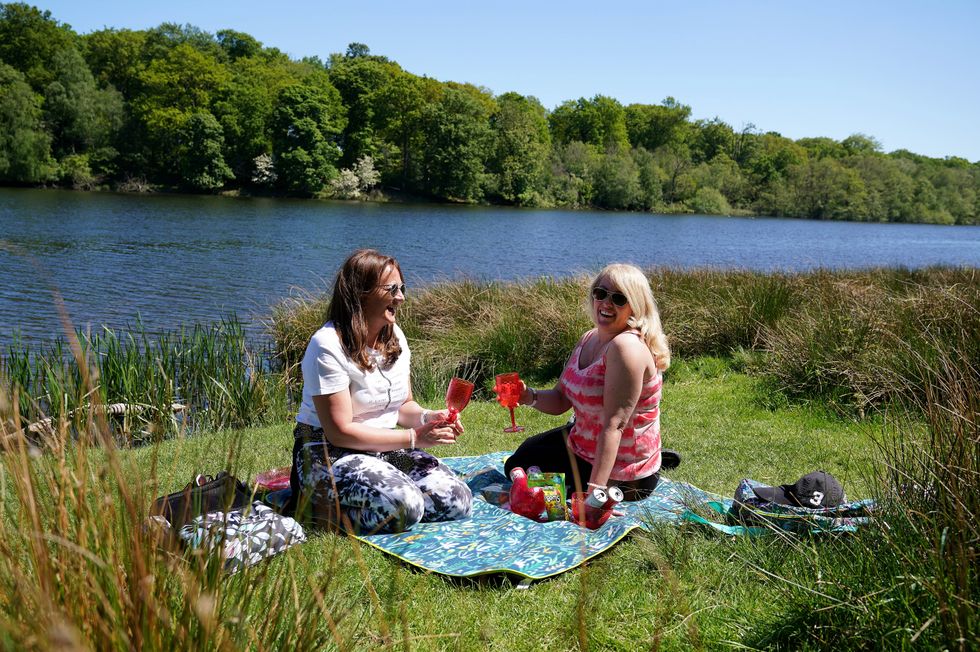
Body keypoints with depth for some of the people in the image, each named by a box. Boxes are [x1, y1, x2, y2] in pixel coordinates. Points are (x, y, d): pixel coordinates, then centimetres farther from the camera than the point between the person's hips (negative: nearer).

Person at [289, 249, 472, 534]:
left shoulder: (395, 338, 5)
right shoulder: (328, 346, -18)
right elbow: (340, 431, -20)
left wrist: (426, 418, -10)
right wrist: (414, 437, -20)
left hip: (386, 448, 8)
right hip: (329, 452, -7)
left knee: (457, 500, -11)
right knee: (403, 507, -31)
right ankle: (315, 499, -5)